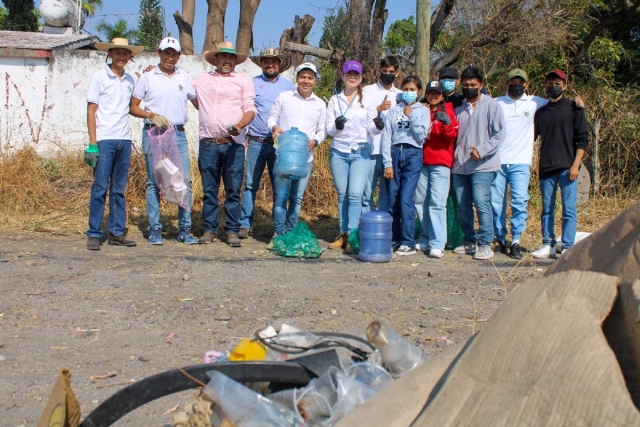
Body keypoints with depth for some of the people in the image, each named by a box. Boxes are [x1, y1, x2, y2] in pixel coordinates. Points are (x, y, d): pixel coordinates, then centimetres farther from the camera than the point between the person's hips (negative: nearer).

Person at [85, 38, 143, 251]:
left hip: (124, 140, 4)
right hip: (104, 139, -4)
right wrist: (92, 143, -8)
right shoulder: (99, 77, 0)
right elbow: (91, 110, -3)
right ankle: (94, 234, 4)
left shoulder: (130, 80, 13)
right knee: (100, 188, -3)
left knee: (119, 189, 8)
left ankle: (117, 233, 14)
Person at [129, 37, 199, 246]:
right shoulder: (147, 78, 4)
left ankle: (184, 229, 6)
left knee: (185, 181, -2)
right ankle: (154, 229, 9)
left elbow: (197, 103, 14)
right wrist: (151, 115, -14)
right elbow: (133, 107, 4)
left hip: (178, 134, 2)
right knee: (154, 182, 1)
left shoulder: (185, 77, 11)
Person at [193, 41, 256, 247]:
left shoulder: (244, 80, 11)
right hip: (208, 144, 2)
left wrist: (240, 124, -17)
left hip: (233, 144, -1)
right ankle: (209, 229, 12)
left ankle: (232, 231, 6)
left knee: (233, 190, -1)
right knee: (209, 190, 4)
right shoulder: (201, 79, 17)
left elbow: (250, 109, 2)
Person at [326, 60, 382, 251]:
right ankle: (343, 234, 12)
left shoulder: (367, 100, 5)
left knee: (356, 194, -12)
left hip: (361, 152, -2)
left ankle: (352, 235, -10)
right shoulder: (335, 100, 8)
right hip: (339, 151, 2)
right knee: (342, 195, 5)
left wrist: (377, 126, -18)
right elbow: (329, 128, 5)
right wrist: (336, 126, -18)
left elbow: (371, 130, 4)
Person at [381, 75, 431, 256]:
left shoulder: (423, 111, 9)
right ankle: (393, 238, 14)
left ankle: (408, 242, -7)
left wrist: (411, 117, -5)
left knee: (406, 199, -11)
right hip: (395, 153, 2)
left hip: (413, 155, -2)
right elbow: (386, 137, 5)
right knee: (392, 200, 2)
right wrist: (387, 163, -2)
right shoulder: (394, 110, 11)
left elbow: (421, 136, -2)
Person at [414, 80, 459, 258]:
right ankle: (426, 240, 16)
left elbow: (452, 134, -8)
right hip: (422, 162, 4)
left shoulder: (447, 111, 6)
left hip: (440, 163, -4)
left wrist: (446, 123, -26)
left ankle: (437, 245, -14)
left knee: (437, 202, -12)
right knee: (420, 202, 5)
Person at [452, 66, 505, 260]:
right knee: (462, 206, 7)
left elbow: (499, 134, -6)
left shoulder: (491, 105, 2)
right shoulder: (459, 108, 18)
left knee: (481, 202, -15)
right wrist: (454, 157, 7)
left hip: (482, 165, -5)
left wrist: (481, 150, -18)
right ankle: (469, 241, 20)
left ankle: (485, 244, -9)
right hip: (460, 165, 6)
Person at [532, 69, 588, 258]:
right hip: (546, 168, 4)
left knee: (569, 209, -5)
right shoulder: (540, 112, 15)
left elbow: (582, 139, -1)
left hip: (567, 167, -4)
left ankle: (568, 248, -3)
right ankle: (548, 245, 15)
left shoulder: (573, 108, 4)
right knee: (547, 209, 8)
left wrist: (575, 165, -9)